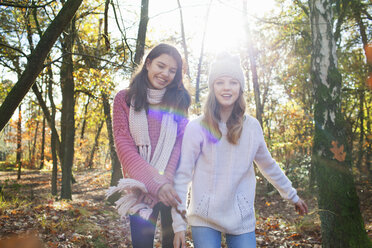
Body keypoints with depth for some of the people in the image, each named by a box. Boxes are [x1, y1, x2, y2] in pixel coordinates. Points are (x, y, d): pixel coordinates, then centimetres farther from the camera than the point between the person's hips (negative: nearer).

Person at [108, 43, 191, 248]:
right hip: (141, 187, -1)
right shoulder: (125, 99, 3)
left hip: (172, 185, 1)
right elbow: (124, 145, -5)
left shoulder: (178, 101, 8)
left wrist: (166, 179, -18)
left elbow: (180, 142, -1)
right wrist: (154, 183, -18)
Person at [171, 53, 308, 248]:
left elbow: (268, 166, 16)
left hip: (242, 219, 2)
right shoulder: (197, 128, -8)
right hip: (204, 219, -2)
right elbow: (182, 175, -7)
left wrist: (292, 195, 23)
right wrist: (179, 223, -11)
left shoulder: (252, 126, 1)